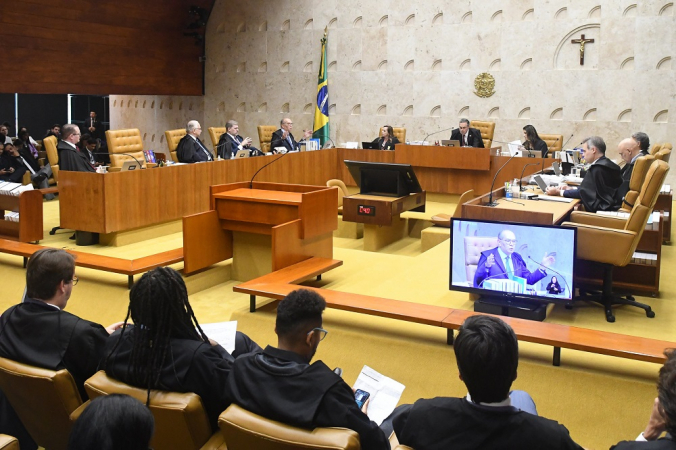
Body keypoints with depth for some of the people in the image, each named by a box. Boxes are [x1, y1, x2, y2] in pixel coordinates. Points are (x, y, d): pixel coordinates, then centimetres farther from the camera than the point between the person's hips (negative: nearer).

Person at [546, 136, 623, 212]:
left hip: (602, 210, -9)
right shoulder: (608, 165, 13)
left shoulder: (597, 168, -16)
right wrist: (571, 189, 16)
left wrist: (558, 192, -6)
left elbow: (583, 193, -14)